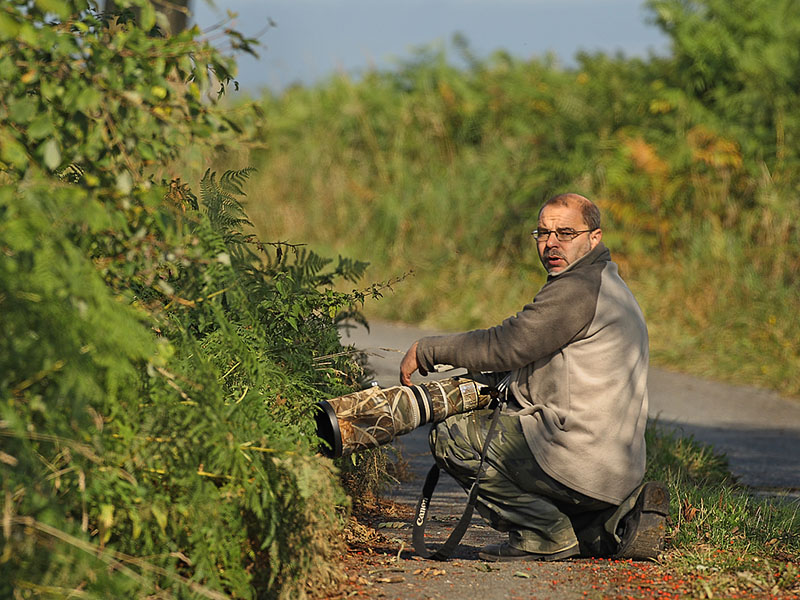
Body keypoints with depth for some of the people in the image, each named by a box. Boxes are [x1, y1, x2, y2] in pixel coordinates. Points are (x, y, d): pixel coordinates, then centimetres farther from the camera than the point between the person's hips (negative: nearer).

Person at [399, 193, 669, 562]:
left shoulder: (578, 288, -13)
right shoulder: (605, 284, 21)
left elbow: (506, 346, -15)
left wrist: (426, 350, -5)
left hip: (580, 459, -11)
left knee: (450, 436, -7)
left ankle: (544, 534, -7)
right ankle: (621, 520, 13)